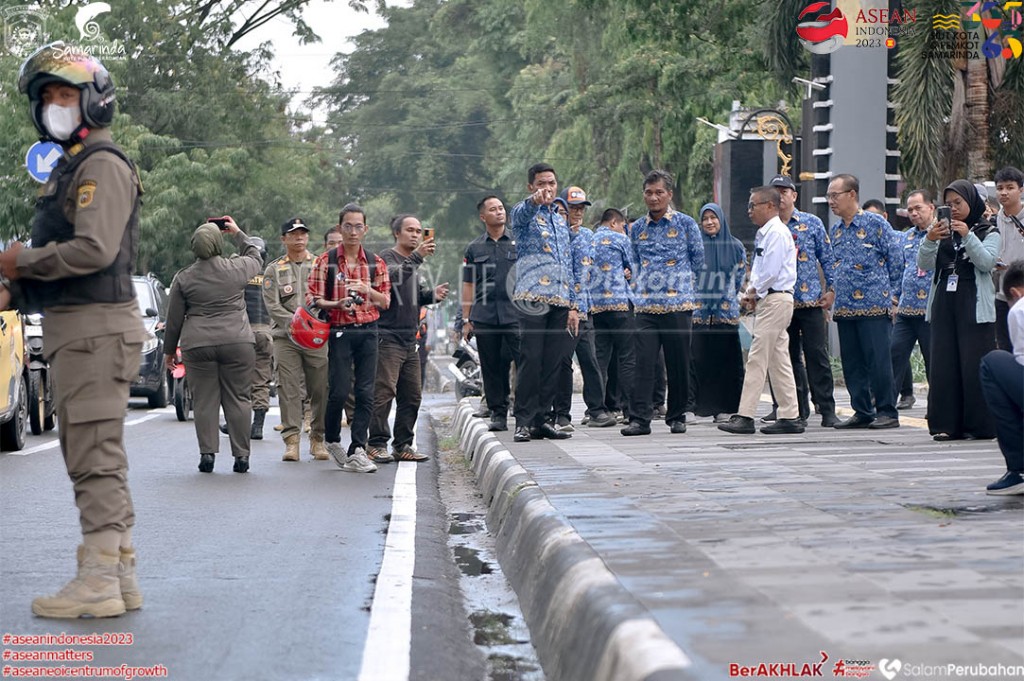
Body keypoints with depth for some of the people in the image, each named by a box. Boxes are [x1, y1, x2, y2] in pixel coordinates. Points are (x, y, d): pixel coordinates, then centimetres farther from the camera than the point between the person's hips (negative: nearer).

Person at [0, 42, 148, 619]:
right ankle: (121, 577, 17)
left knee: (95, 456, -10)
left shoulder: (103, 165, -10)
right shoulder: (70, 167, 22)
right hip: (72, 326, 11)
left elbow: (94, 250, -21)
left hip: (97, 326, -11)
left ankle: (99, 582, -10)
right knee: (92, 457, 12)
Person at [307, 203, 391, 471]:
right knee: (339, 391, -7)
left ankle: (357, 452, -2)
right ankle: (332, 440, 19)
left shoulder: (376, 263, 10)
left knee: (365, 393, -3)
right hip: (340, 332, -3)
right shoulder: (326, 261, 3)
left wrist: (368, 290, -11)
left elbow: (386, 302, 9)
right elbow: (312, 298, -1)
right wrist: (337, 304, -19)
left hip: (368, 331, 3)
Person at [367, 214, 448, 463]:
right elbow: (393, 277, -26)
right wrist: (417, 257, -34)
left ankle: (402, 446, 15)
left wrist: (432, 294, 6)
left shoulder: (413, 263, 21)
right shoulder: (387, 258, -6)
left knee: (412, 395, 8)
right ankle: (376, 445, -9)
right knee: (384, 393, -12)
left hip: (410, 340, 9)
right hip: (388, 338, -9)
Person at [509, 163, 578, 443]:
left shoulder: (561, 221, 24)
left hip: (561, 300, 6)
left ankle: (541, 419, 9)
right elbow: (521, 213, -23)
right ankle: (523, 421, -7)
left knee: (553, 362, 4)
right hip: (533, 297, -6)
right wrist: (535, 201, -47)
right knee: (531, 359, -9)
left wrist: (573, 305, 16)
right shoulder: (524, 213, 5)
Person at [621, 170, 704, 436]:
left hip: (678, 304, -2)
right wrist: (639, 286, 12)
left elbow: (698, 261, 9)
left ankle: (677, 417, 14)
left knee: (678, 364, 3)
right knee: (643, 362, -6)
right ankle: (639, 418, -6)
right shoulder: (636, 228, 12)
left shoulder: (686, 223, 3)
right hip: (646, 305, 2)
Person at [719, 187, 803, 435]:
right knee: (779, 361, 9)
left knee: (757, 359, -11)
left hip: (776, 300, -10)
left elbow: (771, 271, -19)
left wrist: (753, 292, -6)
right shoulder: (764, 233, 18)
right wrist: (753, 293, 6)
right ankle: (790, 417, 11)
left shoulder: (776, 232, -12)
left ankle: (745, 417, -11)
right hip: (769, 300, 10)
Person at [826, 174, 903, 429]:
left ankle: (887, 412, 1)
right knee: (851, 363, 7)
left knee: (878, 361, -6)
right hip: (845, 308, 7)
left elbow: (896, 262, -3)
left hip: (874, 305, -7)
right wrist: (835, 297, 15)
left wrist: (891, 297, -5)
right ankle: (862, 412, 15)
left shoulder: (876, 223, -4)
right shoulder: (835, 230, 14)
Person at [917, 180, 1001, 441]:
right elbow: (924, 264, 5)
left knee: (975, 365, -7)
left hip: (975, 307, -4)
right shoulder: (944, 231, 15)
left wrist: (968, 236, -20)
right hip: (944, 305, 4)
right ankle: (947, 424, 2)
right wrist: (929, 240, -13)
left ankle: (979, 425, -3)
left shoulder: (988, 232, 5)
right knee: (944, 365, 0)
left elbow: (987, 263, -11)